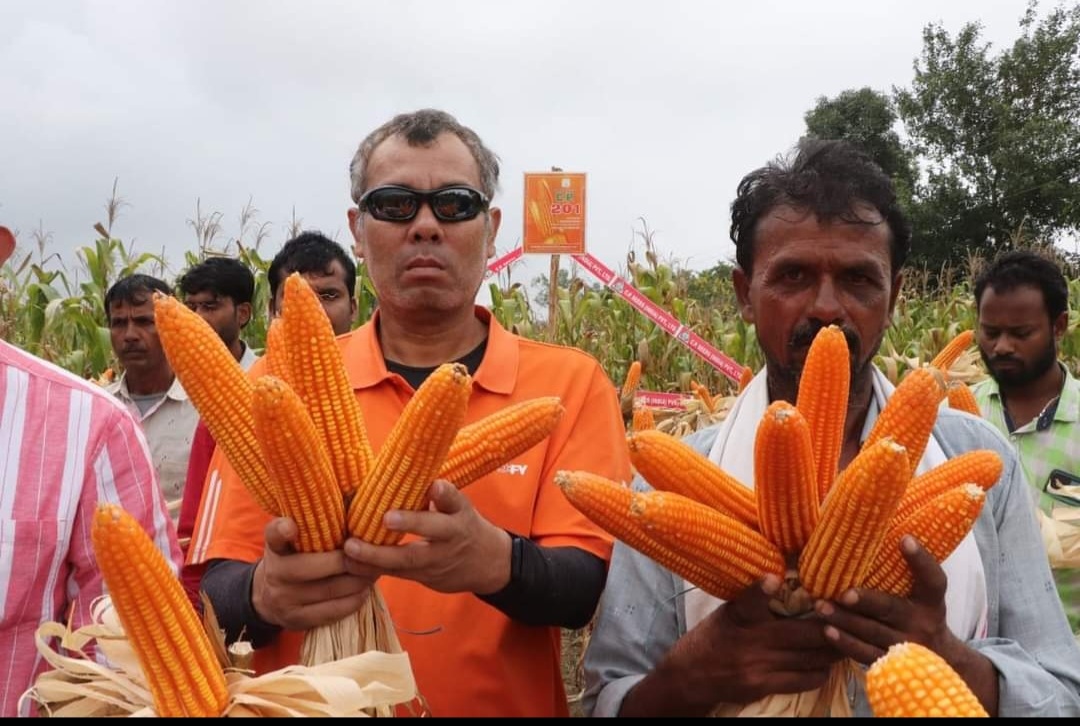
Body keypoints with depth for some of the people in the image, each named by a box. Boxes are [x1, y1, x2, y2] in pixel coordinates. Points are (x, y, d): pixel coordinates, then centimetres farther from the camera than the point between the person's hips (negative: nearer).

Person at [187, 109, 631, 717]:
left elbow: (590, 589, -9)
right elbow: (220, 591, -1)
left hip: (508, 704, -1)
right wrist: (265, 593, -22)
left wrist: (496, 562, -28)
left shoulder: (571, 384, -2)